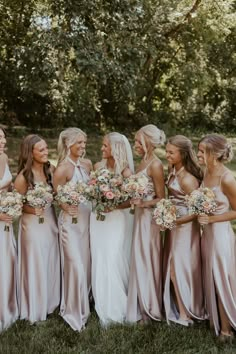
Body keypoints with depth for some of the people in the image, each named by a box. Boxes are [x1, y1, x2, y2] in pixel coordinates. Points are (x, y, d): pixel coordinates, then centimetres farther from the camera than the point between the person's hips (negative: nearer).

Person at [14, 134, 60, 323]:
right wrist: (32, 210, -23)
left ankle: (50, 302, 37)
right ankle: (35, 309, 27)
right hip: (33, 224, -5)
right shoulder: (23, 177, -17)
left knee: (51, 264, 16)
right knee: (36, 266, 8)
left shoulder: (51, 169, -3)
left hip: (51, 221, 5)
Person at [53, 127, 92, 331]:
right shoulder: (63, 169, -17)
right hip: (71, 220, -6)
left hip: (87, 217, 6)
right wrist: (70, 209, -22)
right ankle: (73, 312, 14)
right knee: (75, 266, -3)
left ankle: (83, 303, 34)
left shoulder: (88, 164, 3)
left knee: (86, 263, 14)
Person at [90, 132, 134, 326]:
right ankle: (105, 307, 21)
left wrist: (113, 206, -23)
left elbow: (131, 200, -11)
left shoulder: (126, 171, -11)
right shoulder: (98, 166, 4)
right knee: (100, 261, 8)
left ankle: (117, 307, 16)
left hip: (117, 219, -5)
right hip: (98, 217, 5)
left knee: (114, 261, -2)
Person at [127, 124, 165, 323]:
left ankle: (149, 310, 18)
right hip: (140, 216, 8)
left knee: (146, 262, 3)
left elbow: (161, 198, -14)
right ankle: (143, 306, 28)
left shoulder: (155, 165, -15)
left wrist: (142, 204, -27)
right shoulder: (143, 162, 10)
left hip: (149, 217, -8)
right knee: (140, 262, 14)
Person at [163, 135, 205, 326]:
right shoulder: (174, 170, 0)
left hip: (185, 226, -8)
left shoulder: (187, 179, -24)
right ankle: (179, 308, 35)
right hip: (174, 224, 8)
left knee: (181, 267, 5)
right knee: (173, 267, 17)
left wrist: (174, 221, -21)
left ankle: (186, 313, 23)